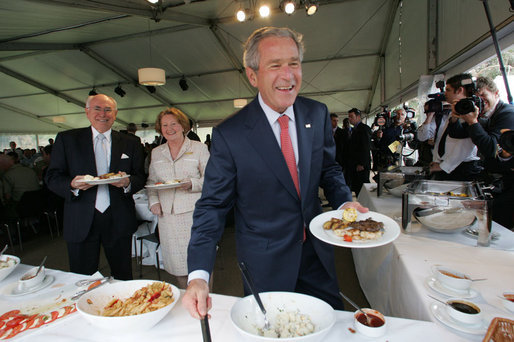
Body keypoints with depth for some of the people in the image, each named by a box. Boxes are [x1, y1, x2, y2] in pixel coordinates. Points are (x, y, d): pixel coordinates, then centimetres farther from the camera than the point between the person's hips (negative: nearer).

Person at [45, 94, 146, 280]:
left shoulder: (131, 143, 6)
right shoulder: (66, 139, 5)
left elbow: (140, 177, 6)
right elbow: (52, 177, 3)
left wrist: (128, 183, -16)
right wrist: (72, 185, -17)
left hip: (118, 221, 1)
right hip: (81, 223, 0)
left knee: (123, 277, 13)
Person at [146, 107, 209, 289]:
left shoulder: (199, 148, 2)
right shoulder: (156, 152, 14)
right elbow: (151, 181, 20)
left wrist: (191, 184, -18)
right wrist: (153, 201, 4)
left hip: (195, 213, -3)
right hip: (168, 215, 4)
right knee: (176, 261, 10)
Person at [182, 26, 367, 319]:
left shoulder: (317, 114, -5)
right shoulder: (229, 134, -19)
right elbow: (213, 205, -15)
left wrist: (344, 202, -11)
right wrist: (199, 275, -24)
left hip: (317, 254, 5)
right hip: (265, 265, -3)